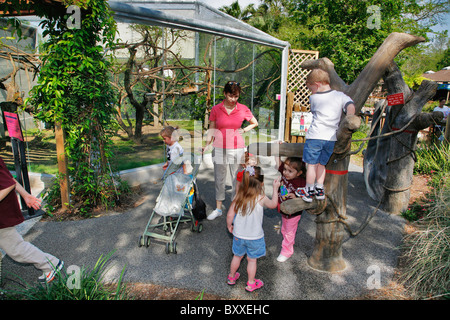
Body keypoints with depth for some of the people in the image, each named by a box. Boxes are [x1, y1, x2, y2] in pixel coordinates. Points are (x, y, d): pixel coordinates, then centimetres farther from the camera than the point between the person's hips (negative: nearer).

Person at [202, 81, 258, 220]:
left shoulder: (243, 109, -1)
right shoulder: (216, 109, 0)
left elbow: (255, 123, 14)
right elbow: (211, 129, 3)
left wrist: (243, 130, 1)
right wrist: (207, 145, -10)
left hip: (237, 148, -1)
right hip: (219, 148, 1)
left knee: (237, 178, 5)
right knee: (219, 178, 9)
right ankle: (218, 209, 24)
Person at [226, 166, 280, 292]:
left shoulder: (239, 196, -14)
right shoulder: (261, 198, -22)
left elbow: (230, 215, -10)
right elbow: (273, 204, -1)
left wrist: (229, 226, 9)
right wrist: (275, 188, 8)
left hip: (239, 235, 3)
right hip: (254, 237, -3)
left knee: (237, 256, 24)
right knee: (252, 260, 17)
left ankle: (231, 277, 44)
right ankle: (251, 283, 34)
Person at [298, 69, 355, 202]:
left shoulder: (313, 98, 0)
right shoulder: (340, 96, 5)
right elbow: (350, 106, -9)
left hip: (315, 137, -4)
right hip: (331, 138, 4)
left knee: (311, 164, 5)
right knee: (321, 164, 17)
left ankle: (309, 191, 11)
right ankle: (319, 189, 22)